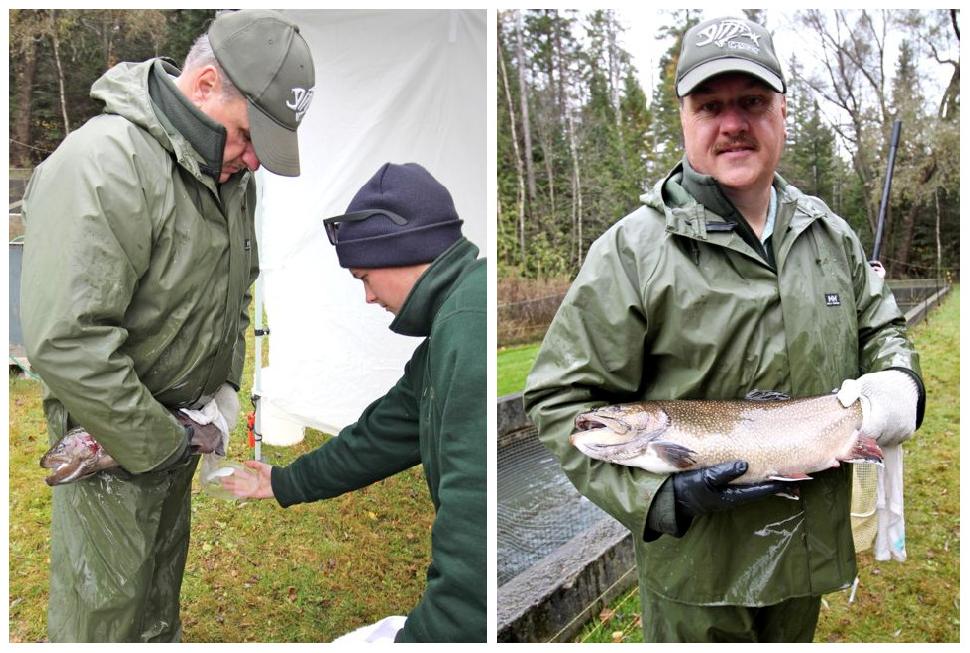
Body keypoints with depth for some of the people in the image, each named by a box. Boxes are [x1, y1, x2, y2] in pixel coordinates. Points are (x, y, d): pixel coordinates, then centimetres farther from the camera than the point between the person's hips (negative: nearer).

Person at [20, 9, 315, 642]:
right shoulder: (104, 166, -28)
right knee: (105, 596, 10)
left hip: (180, 421, 8)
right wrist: (162, 444, -22)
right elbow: (64, 342, -32)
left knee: (165, 561, 27)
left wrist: (227, 382, 3)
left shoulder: (230, 167, 0)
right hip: (109, 433, -7)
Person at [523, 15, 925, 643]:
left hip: (812, 541, 6)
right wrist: (658, 493, -25)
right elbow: (563, 398, -17)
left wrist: (898, 383, -5)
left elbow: (881, 326, 17)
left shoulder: (831, 233, 3)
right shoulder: (633, 249, -16)